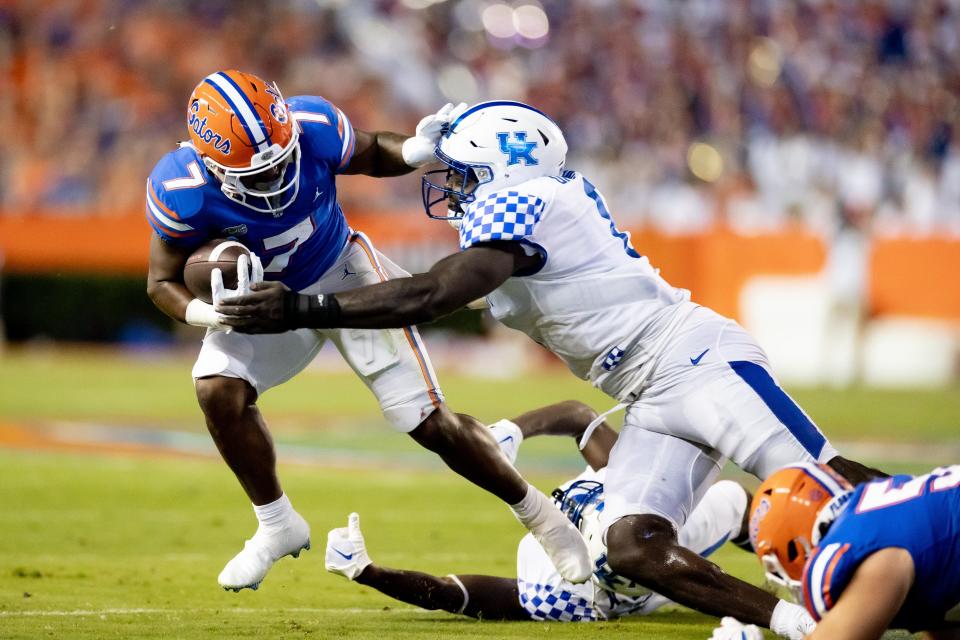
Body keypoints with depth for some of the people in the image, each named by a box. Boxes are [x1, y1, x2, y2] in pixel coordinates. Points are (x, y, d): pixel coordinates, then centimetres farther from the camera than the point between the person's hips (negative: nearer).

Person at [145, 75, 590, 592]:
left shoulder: (313, 129, -30)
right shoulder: (182, 191, -30)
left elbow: (372, 155, -6)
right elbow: (162, 282, -15)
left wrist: (415, 151, -29)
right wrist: (205, 313, -37)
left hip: (345, 277, -1)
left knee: (430, 423, -5)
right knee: (219, 391, -24)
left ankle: (536, 513, 17)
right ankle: (277, 526, 0)